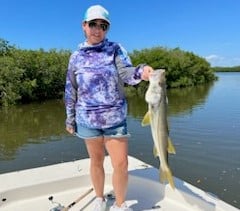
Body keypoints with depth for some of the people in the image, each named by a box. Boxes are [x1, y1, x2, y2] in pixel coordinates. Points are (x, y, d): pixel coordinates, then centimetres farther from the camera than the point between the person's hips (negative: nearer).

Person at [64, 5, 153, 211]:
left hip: (115, 118, -1)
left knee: (121, 164, -1)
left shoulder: (116, 49, 1)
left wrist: (140, 72, -39)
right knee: (96, 162, 14)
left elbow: (125, 72, -16)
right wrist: (70, 118, 11)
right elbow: (71, 91, 9)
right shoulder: (77, 57, 4)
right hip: (87, 118, 1)